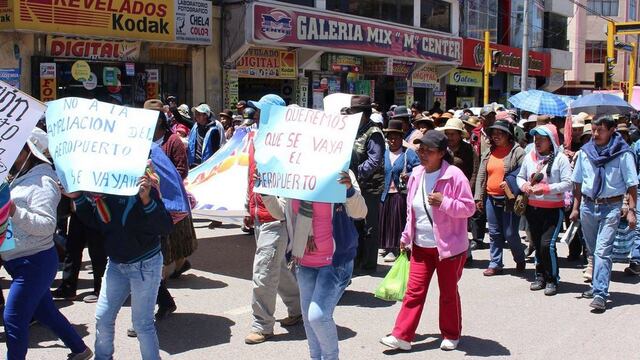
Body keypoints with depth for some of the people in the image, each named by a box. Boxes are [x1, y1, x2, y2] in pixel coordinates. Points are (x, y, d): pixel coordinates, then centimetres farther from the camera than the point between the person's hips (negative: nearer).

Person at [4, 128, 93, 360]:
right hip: (18, 261, 10)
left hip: (35, 262, -10)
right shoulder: (20, 179, 13)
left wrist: (14, 212, -34)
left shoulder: (42, 182, -16)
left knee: (13, 318, -8)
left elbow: (47, 225, -24)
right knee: (45, 312, 19)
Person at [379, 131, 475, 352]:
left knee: (448, 292, 10)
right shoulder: (416, 174, 4)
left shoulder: (454, 175, -15)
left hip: (448, 245, -5)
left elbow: (469, 208, -13)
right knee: (414, 290, 3)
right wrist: (406, 236, 17)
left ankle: (451, 335, 26)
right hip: (421, 245, 5)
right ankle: (402, 336, 7)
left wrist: (444, 202, -27)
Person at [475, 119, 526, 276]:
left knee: (510, 234, 0)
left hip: (510, 199, -5)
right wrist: (479, 197, 9)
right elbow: (481, 176, 13)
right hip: (491, 198, 6)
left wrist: (510, 183, -24)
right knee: (494, 233, 10)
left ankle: (520, 260, 24)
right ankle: (495, 264, 18)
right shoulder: (489, 153, 11)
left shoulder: (517, 152, -6)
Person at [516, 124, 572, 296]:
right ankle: (541, 276, 28)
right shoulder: (529, 157, 7)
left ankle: (552, 280, 4)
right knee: (537, 244, 13)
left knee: (547, 244, -12)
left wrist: (545, 189, -20)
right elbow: (520, 177, 16)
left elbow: (567, 184, -13)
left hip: (553, 209, -5)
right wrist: (525, 186, -6)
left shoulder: (560, 158, -8)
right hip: (533, 208, 6)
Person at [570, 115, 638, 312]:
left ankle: (600, 294, -16)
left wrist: (631, 210, -11)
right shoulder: (585, 151, 6)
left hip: (611, 207, -5)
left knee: (602, 251, -13)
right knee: (593, 251, 15)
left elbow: (632, 184, -4)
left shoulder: (623, 153, -6)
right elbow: (578, 182, 13)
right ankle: (597, 285, 29)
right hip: (588, 205, 5)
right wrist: (576, 207, 12)